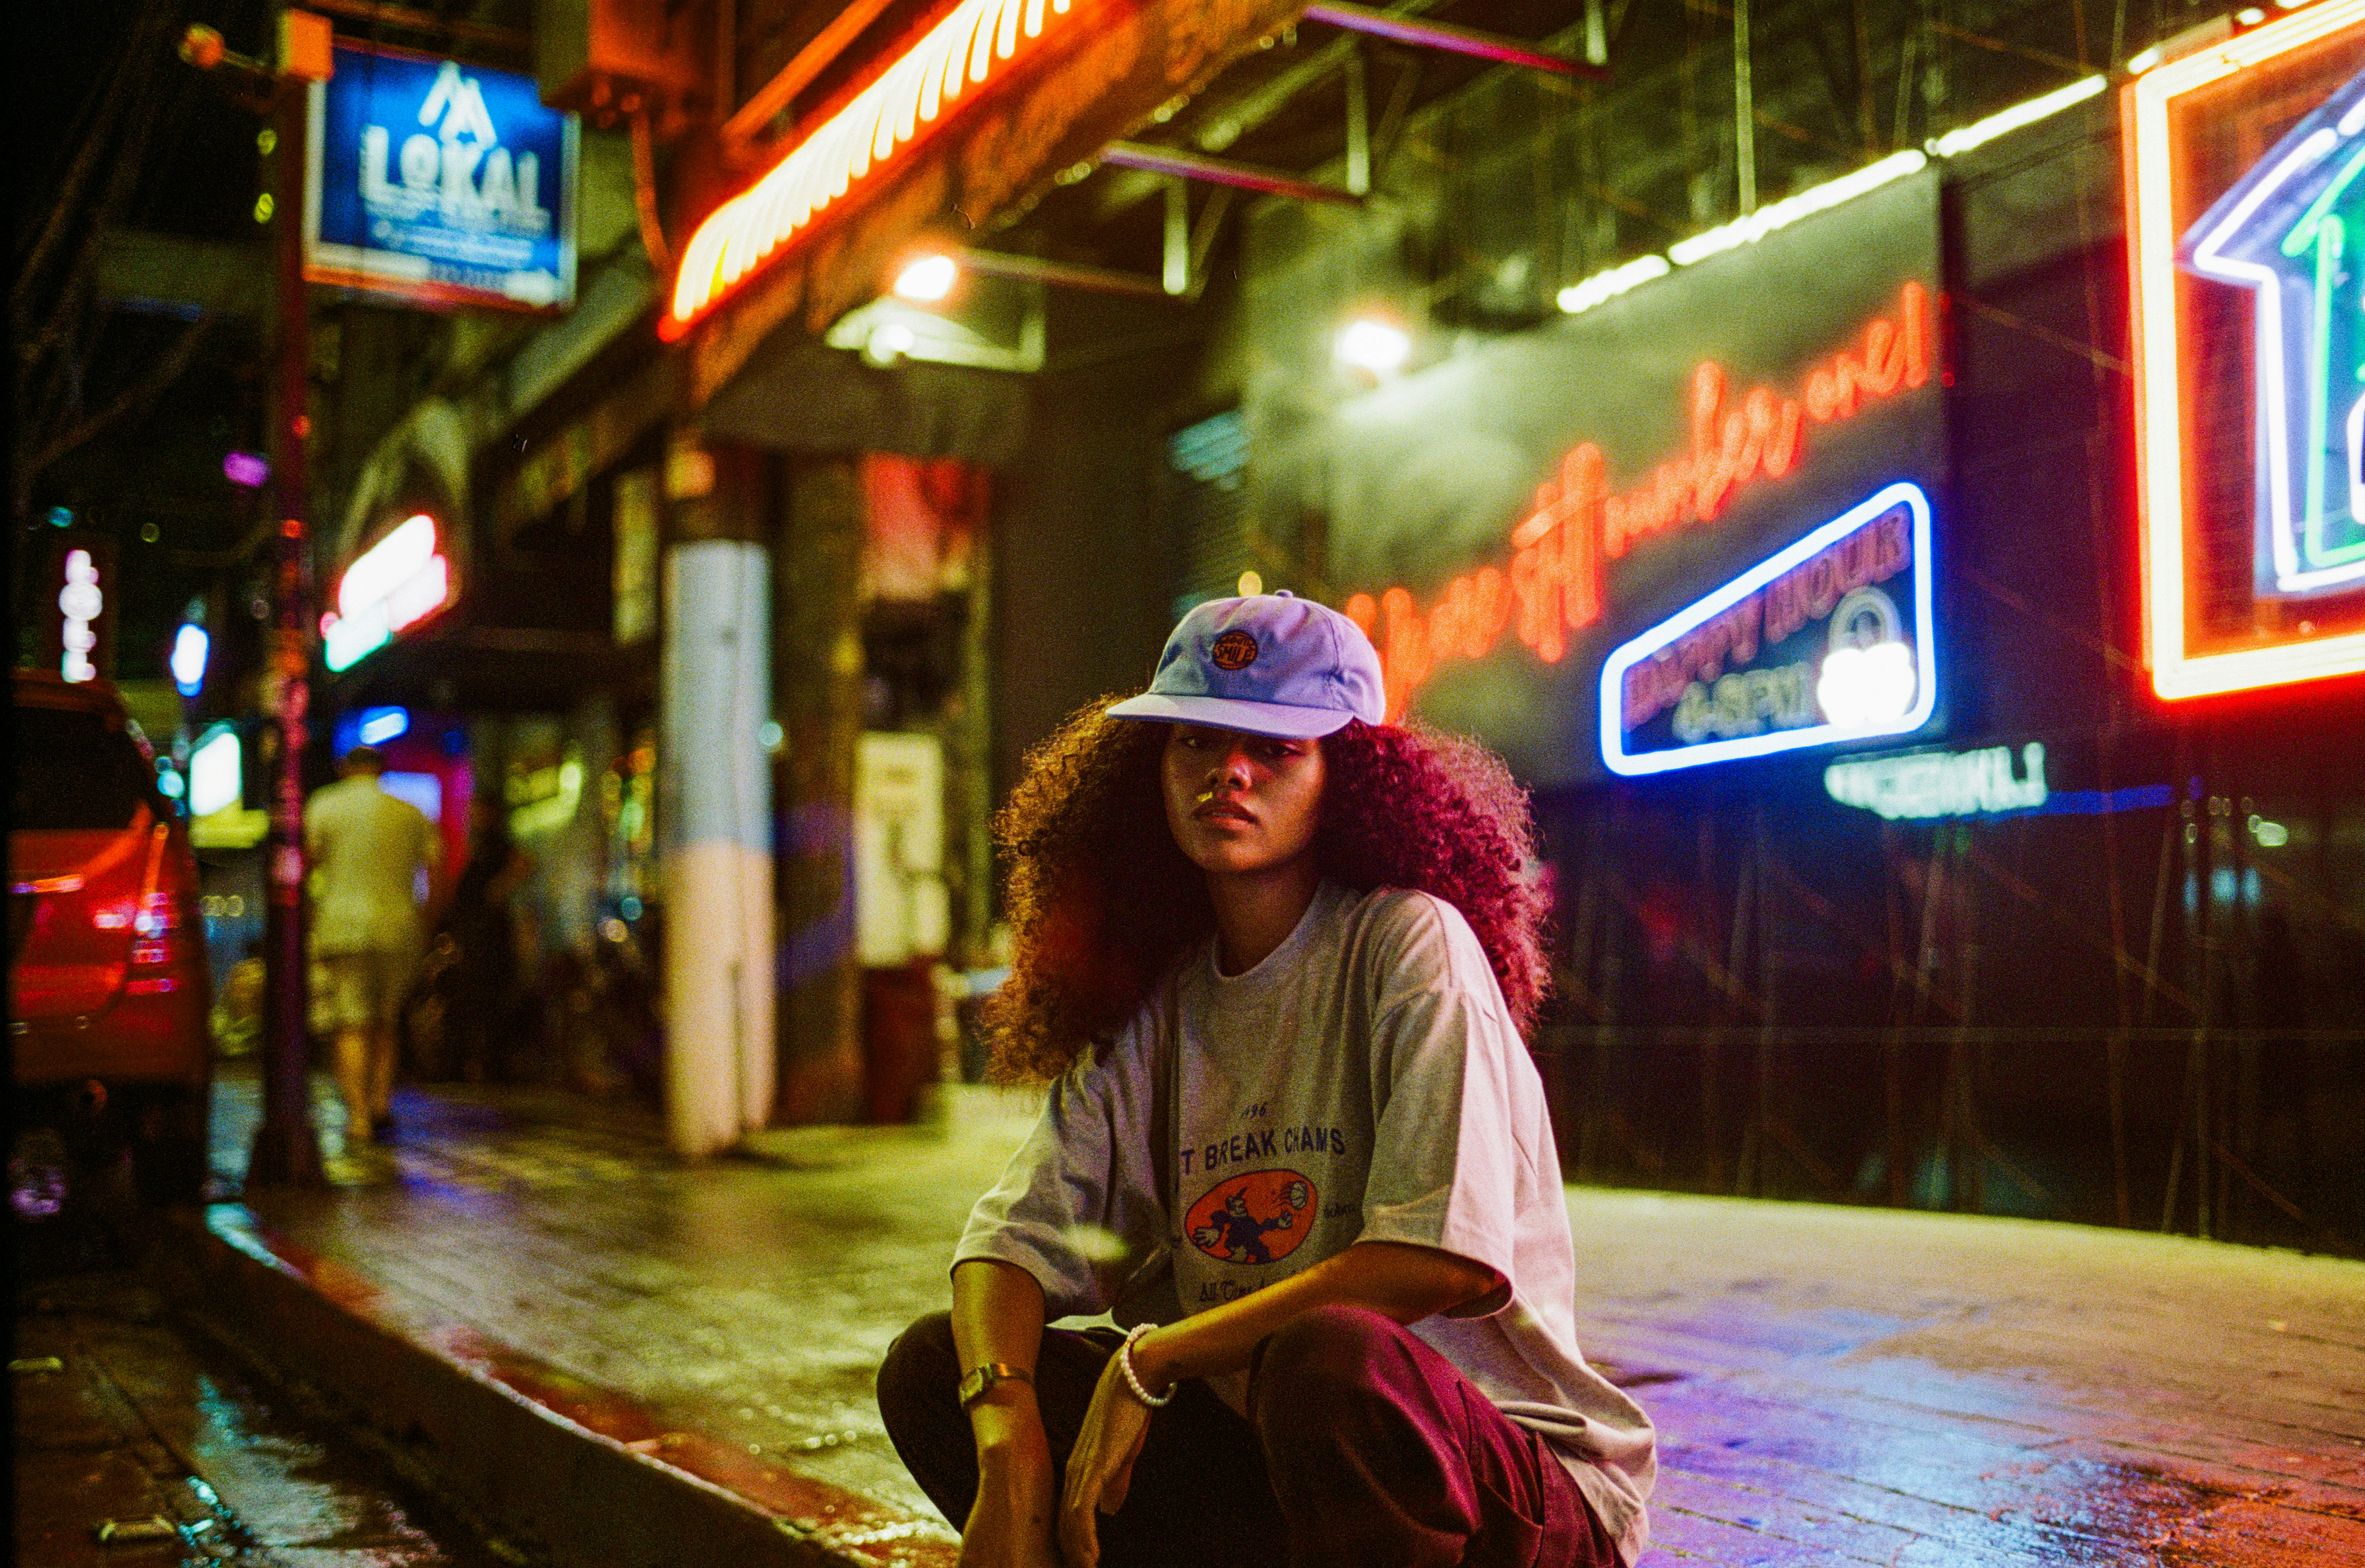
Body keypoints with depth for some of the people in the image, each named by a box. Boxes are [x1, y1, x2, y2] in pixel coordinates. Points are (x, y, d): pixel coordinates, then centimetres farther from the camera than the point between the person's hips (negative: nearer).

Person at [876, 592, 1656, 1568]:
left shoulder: (1411, 943, -13)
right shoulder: (1152, 1006, 5)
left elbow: (1454, 1259, -24)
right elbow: (1017, 1231, -1)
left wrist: (1152, 1359, -18)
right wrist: (1012, 1455, -22)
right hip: (1268, 1458, 5)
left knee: (1330, 1360, -38)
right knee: (935, 1365, -6)